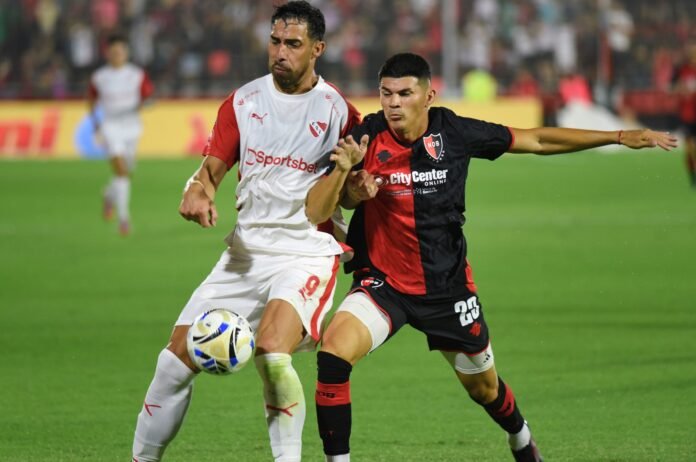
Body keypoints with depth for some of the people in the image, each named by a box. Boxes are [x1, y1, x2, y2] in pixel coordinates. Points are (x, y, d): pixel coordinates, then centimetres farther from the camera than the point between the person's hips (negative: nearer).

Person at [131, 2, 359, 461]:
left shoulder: (338, 110, -4)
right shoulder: (243, 103, 7)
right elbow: (212, 168, 6)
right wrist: (198, 193, -17)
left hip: (308, 255, -4)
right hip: (247, 252, 4)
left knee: (272, 350, -30)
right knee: (179, 356, -2)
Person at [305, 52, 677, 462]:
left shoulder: (454, 132, -10)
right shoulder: (366, 139, -15)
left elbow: (537, 140, 3)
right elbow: (316, 212, -18)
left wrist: (621, 137, 5)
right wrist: (342, 171, -38)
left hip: (448, 286, 2)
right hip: (382, 283, -2)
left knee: (484, 387, 18)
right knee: (334, 353, -28)